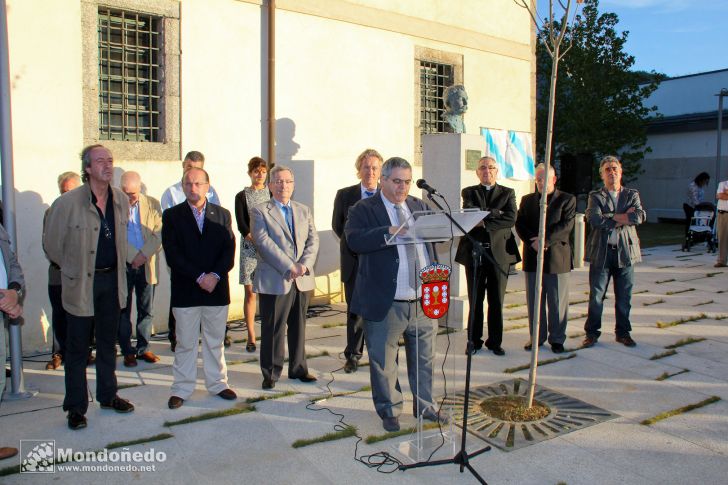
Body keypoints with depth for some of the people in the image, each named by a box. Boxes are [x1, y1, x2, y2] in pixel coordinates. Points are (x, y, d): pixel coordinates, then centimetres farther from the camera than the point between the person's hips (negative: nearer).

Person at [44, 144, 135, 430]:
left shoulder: (122, 201, 1)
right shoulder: (67, 203, -14)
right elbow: (51, 245, -3)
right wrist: (73, 268, 6)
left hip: (112, 280, 5)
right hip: (81, 284, -4)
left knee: (108, 342, 17)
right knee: (78, 347, 6)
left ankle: (108, 396, 31)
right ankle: (76, 407, 18)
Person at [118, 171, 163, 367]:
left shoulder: (152, 204, 5)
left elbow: (159, 234, 0)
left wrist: (144, 254, -12)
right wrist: (132, 256, -15)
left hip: (147, 265, 2)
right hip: (122, 265, -2)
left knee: (146, 310, 9)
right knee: (123, 311, 5)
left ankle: (143, 348, 20)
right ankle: (128, 352, 15)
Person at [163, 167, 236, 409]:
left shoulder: (222, 215, 7)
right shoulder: (172, 215, 1)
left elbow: (229, 251, 1)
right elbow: (172, 254, -8)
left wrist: (215, 275, -14)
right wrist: (199, 277, -15)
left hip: (217, 289, 2)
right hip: (185, 290, -2)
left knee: (215, 341, 12)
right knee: (185, 343, 7)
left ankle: (218, 384, 25)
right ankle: (182, 389, 18)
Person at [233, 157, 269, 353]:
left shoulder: (272, 194, 10)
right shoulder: (242, 196, 6)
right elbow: (241, 225, -2)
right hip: (249, 248, -1)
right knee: (250, 293, 0)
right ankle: (251, 338, 7)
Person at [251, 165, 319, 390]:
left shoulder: (304, 211, 15)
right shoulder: (259, 211, -1)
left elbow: (313, 240, 6)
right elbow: (264, 243, -12)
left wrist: (303, 265, -12)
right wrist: (289, 267, -18)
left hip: (302, 280, 5)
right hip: (274, 280, -4)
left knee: (299, 327, 12)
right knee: (273, 329, 1)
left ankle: (298, 368, 25)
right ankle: (271, 373, 14)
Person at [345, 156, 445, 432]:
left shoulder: (419, 206, 14)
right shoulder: (364, 210, -5)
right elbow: (354, 239, -22)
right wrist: (389, 231, -33)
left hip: (424, 301, 5)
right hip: (386, 304, -5)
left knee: (424, 359, 17)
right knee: (383, 363, 9)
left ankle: (424, 407, 36)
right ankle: (389, 411, 28)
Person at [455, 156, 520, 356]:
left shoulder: (508, 193, 10)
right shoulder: (469, 192, 9)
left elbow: (511, 218, -7)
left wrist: (485, 221, -14)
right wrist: (494, 213, -13)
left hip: (499, 252, 0)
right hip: (474, 251, 0)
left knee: (497, 301, 6)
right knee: (475, 300, 6)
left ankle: (495, 341, 17)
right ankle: (475, 341, 16)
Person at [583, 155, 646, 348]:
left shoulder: (632, 195, 10)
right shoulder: (595, 196, 3)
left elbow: (640, 216, -10)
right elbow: (595, 220, -16)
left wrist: (610, 217, -13)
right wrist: (624, 218, -12)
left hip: (625, 252, 2)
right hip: (601, 252, -2)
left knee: (624, 297, 9)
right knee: (596, 296, 3)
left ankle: (623, 332, 24)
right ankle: (592, 332, 15)